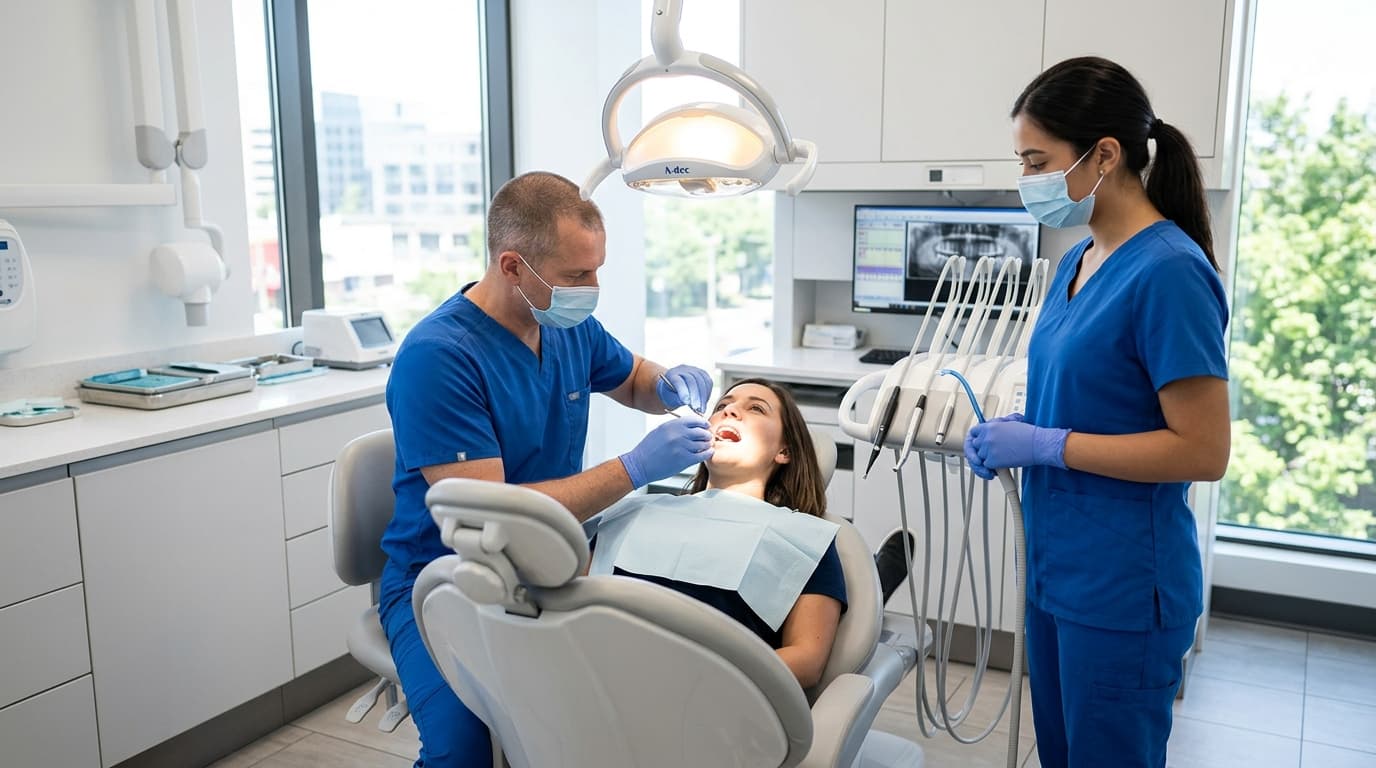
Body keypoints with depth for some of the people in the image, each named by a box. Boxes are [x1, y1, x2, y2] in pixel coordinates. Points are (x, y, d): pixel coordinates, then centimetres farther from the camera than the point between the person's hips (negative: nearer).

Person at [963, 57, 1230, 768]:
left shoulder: (1168, 271, -19)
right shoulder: (1076, 262, 6)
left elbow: (1203, 451, -20)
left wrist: (1044, 444, -19)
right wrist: (1016, 430, 0)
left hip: (1122, 585, -8)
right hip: (1056, 567, 8)